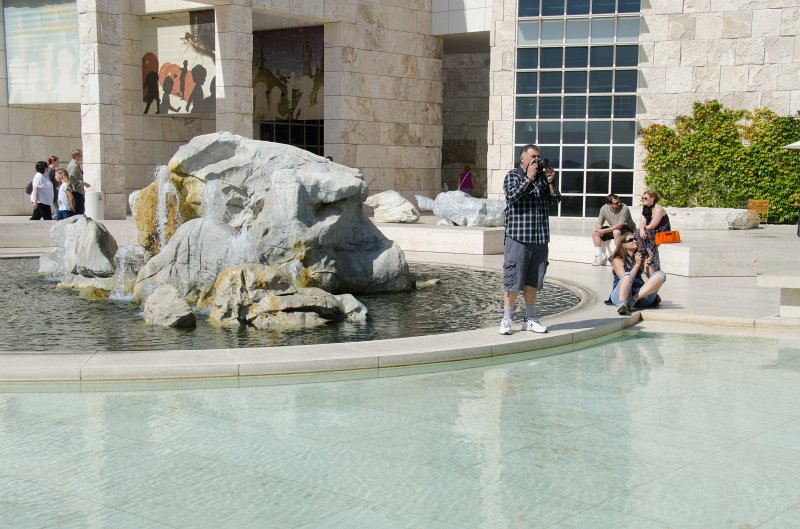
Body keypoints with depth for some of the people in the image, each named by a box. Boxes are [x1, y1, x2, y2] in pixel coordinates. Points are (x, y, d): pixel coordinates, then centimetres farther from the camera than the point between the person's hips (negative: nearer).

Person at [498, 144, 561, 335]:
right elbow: (512, 196, -16)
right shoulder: (513, 176, 1)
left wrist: (550, 182, -4)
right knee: (513, 280, -4)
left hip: (540, 238, 5)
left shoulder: (543, 176, 16)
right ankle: (506, 319, 3)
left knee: (533, 280, 10)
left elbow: (555, 200, 10)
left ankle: (530, 319, 17)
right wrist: (529, 178, -14)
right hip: (518, 236, -5)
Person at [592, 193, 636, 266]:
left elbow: (619, 225, -30)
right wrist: (598, 231, -26)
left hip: (628, 230, -6)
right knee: (594, 233, -6)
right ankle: (600, 256, -5)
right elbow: (599, 223, -2)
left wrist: (604, 231, -32)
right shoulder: (604, 209, -7)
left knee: (616, 232, -38)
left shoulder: (624, 208, -25)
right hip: (612, 229, 6)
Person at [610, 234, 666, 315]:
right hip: (620, 294, -4)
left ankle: (634, 299, -33)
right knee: (627, 275, -33)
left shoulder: (640, 258, 21)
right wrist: (637, 264, -9)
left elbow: (651, 277, 13)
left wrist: (648, 262, 2)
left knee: (660, 274, -16)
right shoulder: (617, 260, 7)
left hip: (641, 294, 4)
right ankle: (622, 304, -61)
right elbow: (625, 277, -8)